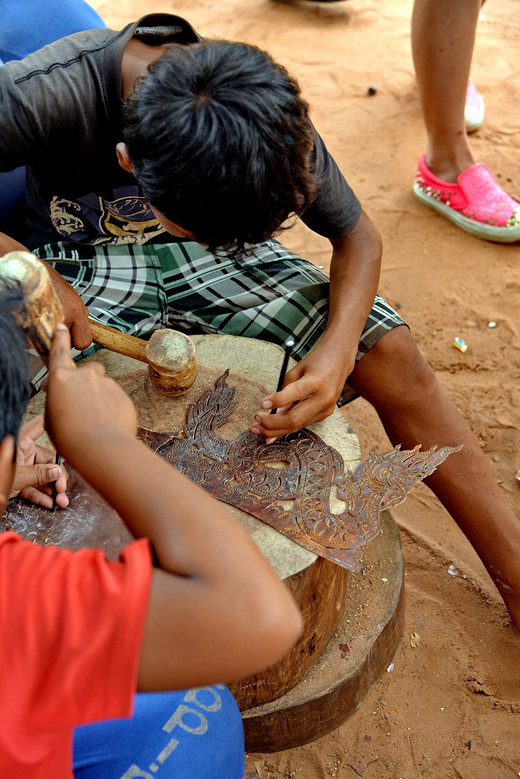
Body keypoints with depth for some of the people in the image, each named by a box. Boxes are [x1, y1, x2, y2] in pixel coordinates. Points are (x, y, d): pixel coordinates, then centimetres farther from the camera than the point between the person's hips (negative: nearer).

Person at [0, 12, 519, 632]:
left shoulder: (266, 110, -24)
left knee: (391, 352, -15)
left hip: (212, 257, 1)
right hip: (82, 260, 0)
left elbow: (357, 237, -12)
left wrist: (336, 350, -29)